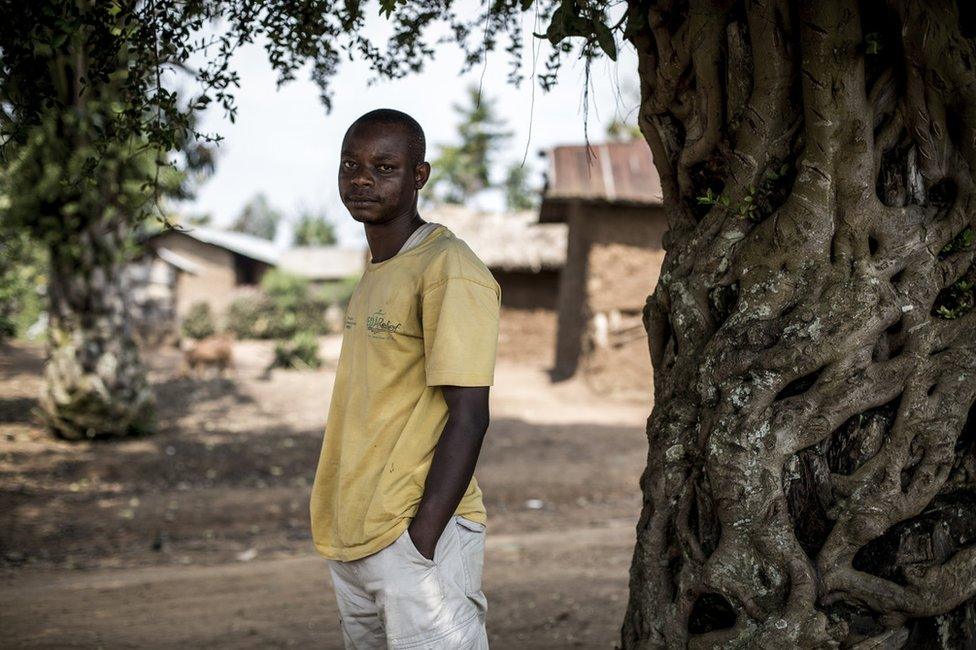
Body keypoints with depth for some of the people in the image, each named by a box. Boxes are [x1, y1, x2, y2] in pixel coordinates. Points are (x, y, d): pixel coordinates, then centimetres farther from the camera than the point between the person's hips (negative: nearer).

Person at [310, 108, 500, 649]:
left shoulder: (448, 270, -12)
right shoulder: (374, 275, 16)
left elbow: (468, 417, -17)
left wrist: (421, 542, -20)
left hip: (416, 532, -8)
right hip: (351, 543, 8)